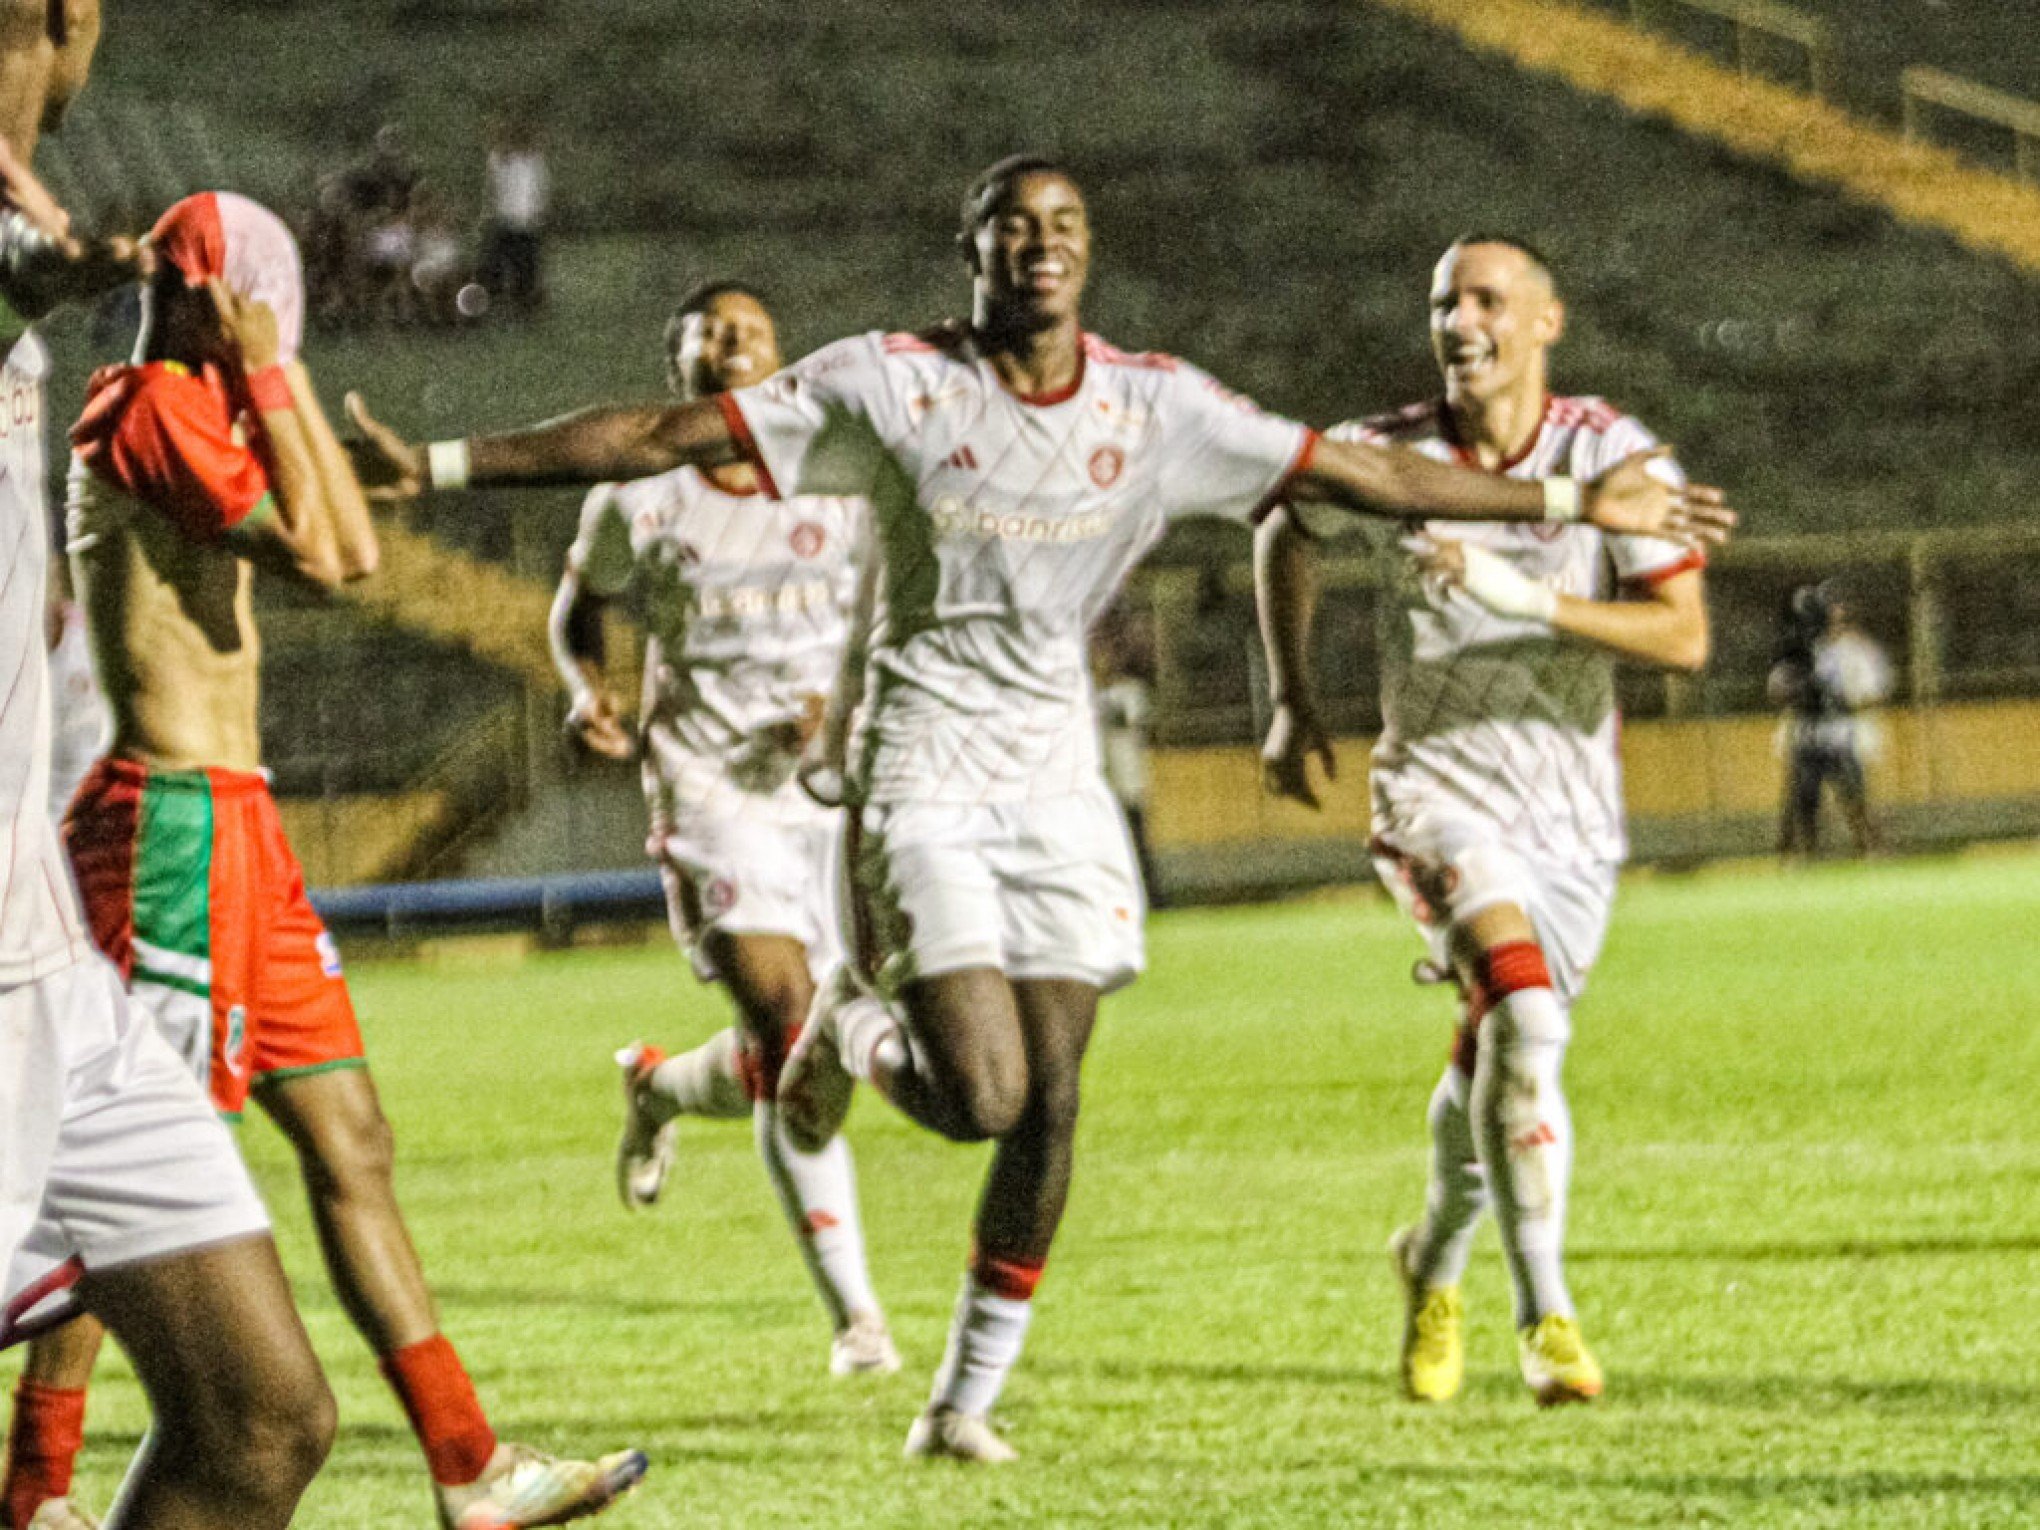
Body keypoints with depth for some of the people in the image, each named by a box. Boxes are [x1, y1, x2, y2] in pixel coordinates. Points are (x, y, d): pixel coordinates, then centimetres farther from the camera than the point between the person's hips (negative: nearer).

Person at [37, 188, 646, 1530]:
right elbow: (313, 550, -18)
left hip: (235, 828, 10)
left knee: (350, 1144, 10)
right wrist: (264, 377, -11)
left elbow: (357, 548, 18)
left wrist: (285, 379, 14)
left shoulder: (203, 416, 19)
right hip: (178, 825, -10)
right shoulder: (154, 407, -12)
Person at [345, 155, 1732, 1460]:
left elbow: (1357, 474, 5)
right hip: (925, 773, -4)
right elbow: (659, 437, -9)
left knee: (1049, 1108, 0)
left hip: (1056, 777, 4)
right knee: (984, 1098, -17)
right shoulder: (892, 385, -9)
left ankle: (970, 1395, 14)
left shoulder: (1153, 406, 0)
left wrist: (1576, 502, 4)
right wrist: (442, 465, -13)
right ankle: (859, 1033, 18)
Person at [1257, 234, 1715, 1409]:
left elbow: (1685, 635, -16)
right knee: (1524, 1015, -25)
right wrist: (1291, 700, 12)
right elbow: (1284, 532, 17)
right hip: (1440, 786, -2)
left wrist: (1530, 600, -27)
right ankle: (1546, 1315, -25)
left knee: (1495, 1055, 12)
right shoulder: (1385, 457, -6)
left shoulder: (1613, 452, -9)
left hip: (1572, 808, 2)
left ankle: (1438, 1259, 43)